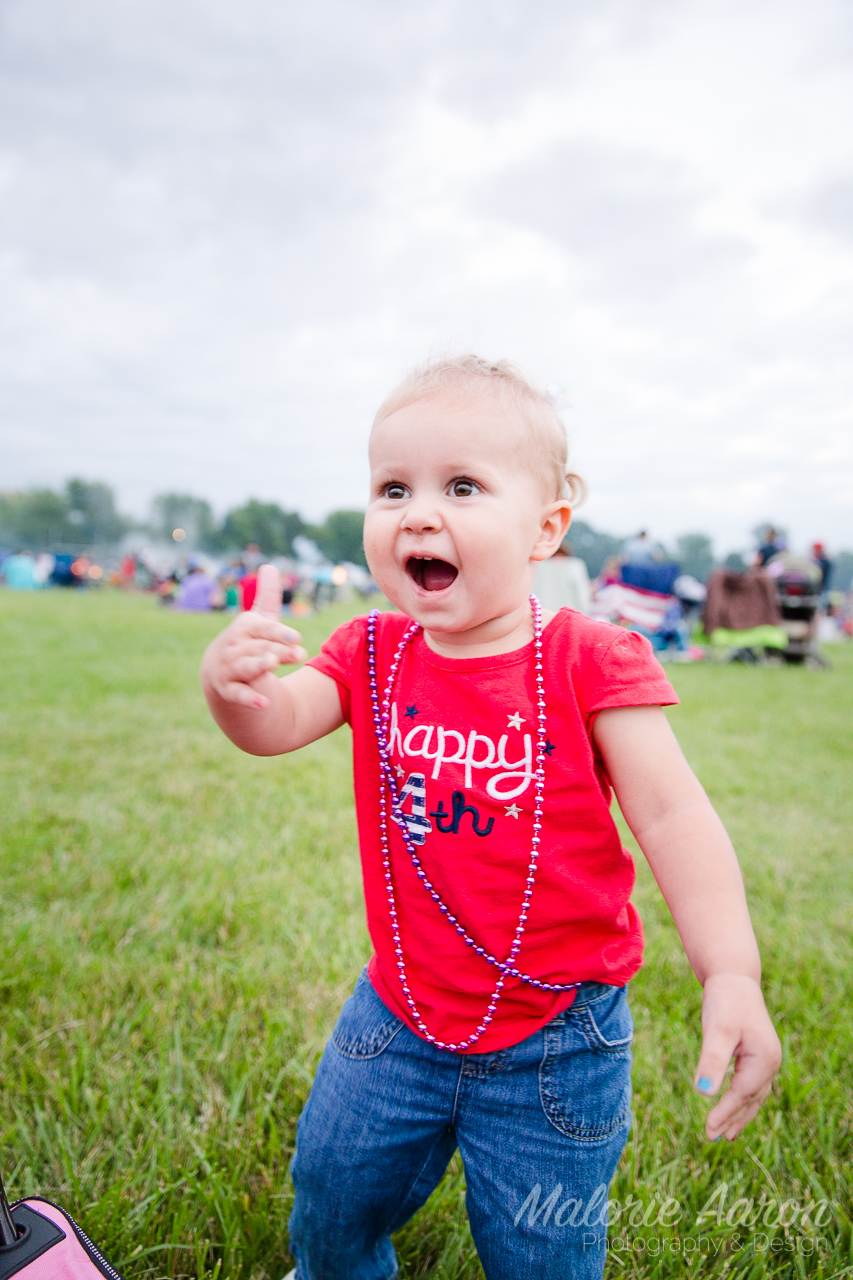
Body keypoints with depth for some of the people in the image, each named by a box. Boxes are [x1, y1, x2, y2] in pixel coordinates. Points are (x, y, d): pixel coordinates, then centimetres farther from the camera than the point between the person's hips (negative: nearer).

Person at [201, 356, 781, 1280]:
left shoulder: (591, 663, -18)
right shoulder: (373, 654, -6)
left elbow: (672, 814, -20)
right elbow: (278, 724, -19)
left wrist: (731, 972, -30)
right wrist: (234, 685, -42)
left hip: (556, 1039, -3)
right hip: (398, 1013, 4)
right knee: (330, 1194, 26)